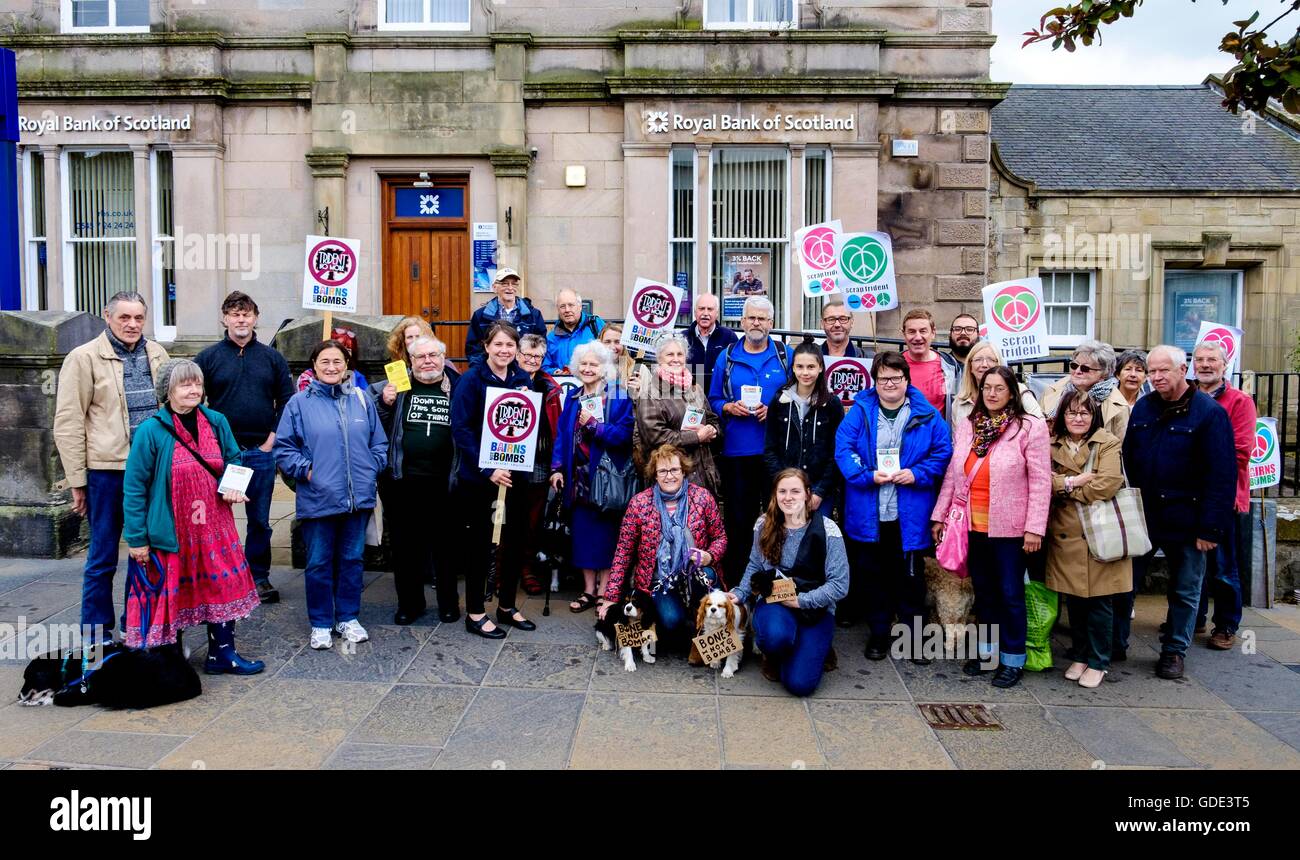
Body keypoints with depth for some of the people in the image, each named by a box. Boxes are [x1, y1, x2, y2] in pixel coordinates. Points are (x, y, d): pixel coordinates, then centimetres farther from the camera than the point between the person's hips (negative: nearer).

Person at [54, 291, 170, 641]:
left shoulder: (157, 355, 10)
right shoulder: (84, 358, -3)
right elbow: (68, 423, -4)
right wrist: (77, 480, -7)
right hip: (107, 470, -4)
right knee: (102, 559, 7)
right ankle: (97, 636, 19)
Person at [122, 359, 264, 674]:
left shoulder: (216, 422, 1)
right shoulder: (151, 430, -12)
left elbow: (234, 460, 17)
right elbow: (134, 487, -9)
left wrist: (234, 486, -6)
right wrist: (136, 539, -10)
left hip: (214, 527, 4)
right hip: (171, 531, -4)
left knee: (223, 584, 7)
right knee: (172, 593, 7)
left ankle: (222, 653, 20)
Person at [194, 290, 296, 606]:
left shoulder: (272, 358, 7)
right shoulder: (208, 357, 2)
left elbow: (286, 402, 6)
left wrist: (272, 438, -2)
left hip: (261, 452, 1)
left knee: (260, 520, 10)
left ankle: (259, 577, 21)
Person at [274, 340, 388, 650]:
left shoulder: (361, 399, 6)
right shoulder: (300, 403, -2)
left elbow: (379, 443, 12)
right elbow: (283, 448, 0)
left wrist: (372, 469, 0)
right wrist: (305, 470, -10)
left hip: (359, 498, 3)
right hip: (317, 499, -3)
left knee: (352, 559, 13)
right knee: (318, 563, 7)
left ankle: (348, 617, 28)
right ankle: (320, 623, 21)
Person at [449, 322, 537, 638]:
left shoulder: (523, 379, 6)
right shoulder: (471, 380, -10)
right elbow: (461, 429, -15)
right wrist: (488, 470, -21)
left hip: (516, 474, 5)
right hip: (480, 476, -5)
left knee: (515, 540, 11)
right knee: (481, 542, 4)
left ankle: (507, 606, 27)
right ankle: (475, 613, 16)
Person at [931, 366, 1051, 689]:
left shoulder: (1030, 427, -8)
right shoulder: (966, 427, 7)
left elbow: (1040, 481, -10)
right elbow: (952, 476, 11)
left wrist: (1035, 528, -14)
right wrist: (940, 515, 10)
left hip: (1009, 528, -5)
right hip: (974, 525, 5)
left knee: (1010, 594, 6)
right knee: (983, 591, 15)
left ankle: (1012, 659, 20)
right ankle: (987, 650, 30)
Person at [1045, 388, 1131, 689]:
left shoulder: (1108, 444, -3)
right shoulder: (1052, 445, 7)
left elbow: (1108, 484, -17)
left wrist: (1064, 487, -9)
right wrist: (1073, 481, -18)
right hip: (1066, 534, 3)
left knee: (1099, 601, 4)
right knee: (1073, 600, 12)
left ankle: (1098, 662, 17)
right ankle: (1079, 656, 28)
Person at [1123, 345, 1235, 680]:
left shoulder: (1210, 413, -10)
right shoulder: (1143, 408, 5)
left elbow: (1222, 474, -13)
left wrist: (1211, 527, -16)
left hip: (1186, 520, -4)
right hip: (1143, 515, 4)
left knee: (1185, 589, 10)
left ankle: (1174, 650, 25)